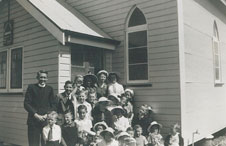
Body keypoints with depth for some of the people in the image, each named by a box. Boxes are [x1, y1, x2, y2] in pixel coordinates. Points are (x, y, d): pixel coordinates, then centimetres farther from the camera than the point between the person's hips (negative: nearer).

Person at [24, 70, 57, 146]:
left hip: (47, 120, 1)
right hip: (33, 120, -1)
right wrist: (36, 115, -9)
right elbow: (26, 103, 0)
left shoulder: (50, 89, 10)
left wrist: (47, 115, -9)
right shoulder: (31, 87, 5)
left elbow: (54, 104, 6)